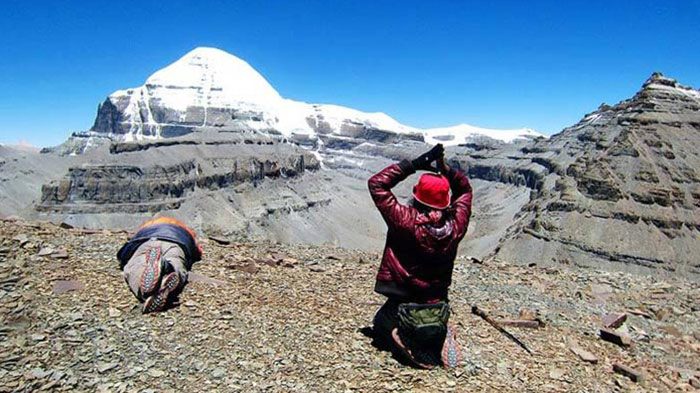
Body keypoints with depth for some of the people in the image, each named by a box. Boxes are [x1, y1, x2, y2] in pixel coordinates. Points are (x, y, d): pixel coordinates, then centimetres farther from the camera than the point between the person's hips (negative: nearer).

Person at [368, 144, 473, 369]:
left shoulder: (406, 222, -25)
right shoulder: (455, 226, -14)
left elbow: (376, 183, -16)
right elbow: (465, 188, 6)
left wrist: (414, 164, -17)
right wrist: (444, 169, -9)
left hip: (402, 306, -3)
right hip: (438, 311, 4)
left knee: (381, 323, 29)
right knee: (435, 324, 38)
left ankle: (412, 345, -2)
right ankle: (439, 336, 2)